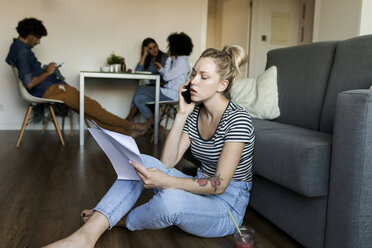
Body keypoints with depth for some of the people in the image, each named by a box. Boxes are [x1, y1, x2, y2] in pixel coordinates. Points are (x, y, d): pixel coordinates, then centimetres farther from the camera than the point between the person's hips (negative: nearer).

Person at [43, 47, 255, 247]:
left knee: (169, 199, -37)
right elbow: (167, 161, -5)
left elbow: (219, 185, -23)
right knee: (143, 163, -17)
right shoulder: (195, 113, 2)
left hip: (227, 206, -6)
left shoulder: (237, 119, -20)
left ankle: (123, 221, -3)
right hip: (201, 189, 7)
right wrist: (182, 114, -11)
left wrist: (165, 181, -35)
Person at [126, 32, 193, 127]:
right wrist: (161, 69, 10)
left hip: (171, 95, -10)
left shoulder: (181, 61, -14)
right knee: (139, 98, 1)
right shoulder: (178, 60, 17)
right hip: (169, 94, 10)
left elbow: (167, 76, -18)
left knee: (139, 90, -6)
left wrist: (169, 58, -10)